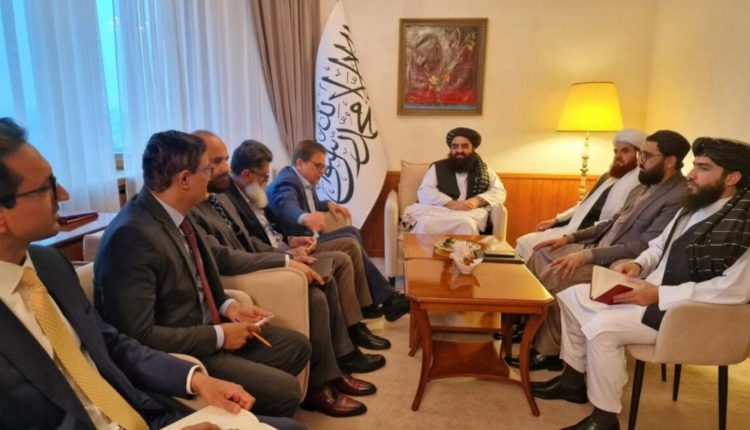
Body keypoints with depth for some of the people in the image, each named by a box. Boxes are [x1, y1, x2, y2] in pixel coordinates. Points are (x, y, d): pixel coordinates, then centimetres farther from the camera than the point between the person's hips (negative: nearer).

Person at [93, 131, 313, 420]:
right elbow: (139, 336, -28)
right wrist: (218, 336, -20)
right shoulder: (131, 235, -27)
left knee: (297, 346, 11)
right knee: (284, 391, -17)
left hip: (205, 330, 9)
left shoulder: (175, 214, 0)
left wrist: (226, 306, -2)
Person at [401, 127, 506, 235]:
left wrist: (477, 200, -8)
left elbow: (499, 193, 13)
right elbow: (424, 193, 1)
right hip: (437, 212, -1)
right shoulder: (437, 167, 15)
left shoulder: (484, 170, 22)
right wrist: (451, 204, -15)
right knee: (425, 223, -35)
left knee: (467, 224, -36)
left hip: (471, 215, 1)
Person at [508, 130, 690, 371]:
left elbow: (643, 247, -24)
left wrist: (587, 256, -27)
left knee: (555, 276, -25)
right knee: (541, 256, 1)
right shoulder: (644, 187, 13)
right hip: (598, 248, 10)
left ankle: (549, 351, -7)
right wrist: (570, 238, 8)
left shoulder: (679, 198, -17)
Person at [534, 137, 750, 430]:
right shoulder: (694, 206, 9)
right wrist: (638, 265, -2)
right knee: (571, 297, 6)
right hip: (653, 290, 10)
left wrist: (660, 294, -26)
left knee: (602, 326, -28)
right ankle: (574, 380, 18)